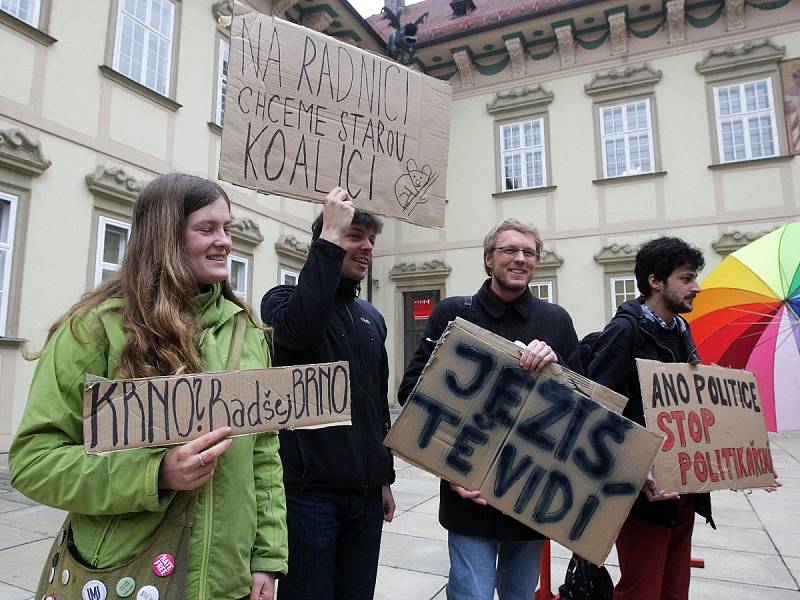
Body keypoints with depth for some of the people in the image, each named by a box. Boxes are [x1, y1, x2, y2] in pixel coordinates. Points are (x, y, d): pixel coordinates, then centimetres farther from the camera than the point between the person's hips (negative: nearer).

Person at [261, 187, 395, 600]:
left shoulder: (372, 318, 14)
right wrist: (330, 238, -24)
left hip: (365, 493, 6)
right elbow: (300, 329, -30)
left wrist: (385, 479, 18)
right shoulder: (284, 299, -4)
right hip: (308, 488, -6)